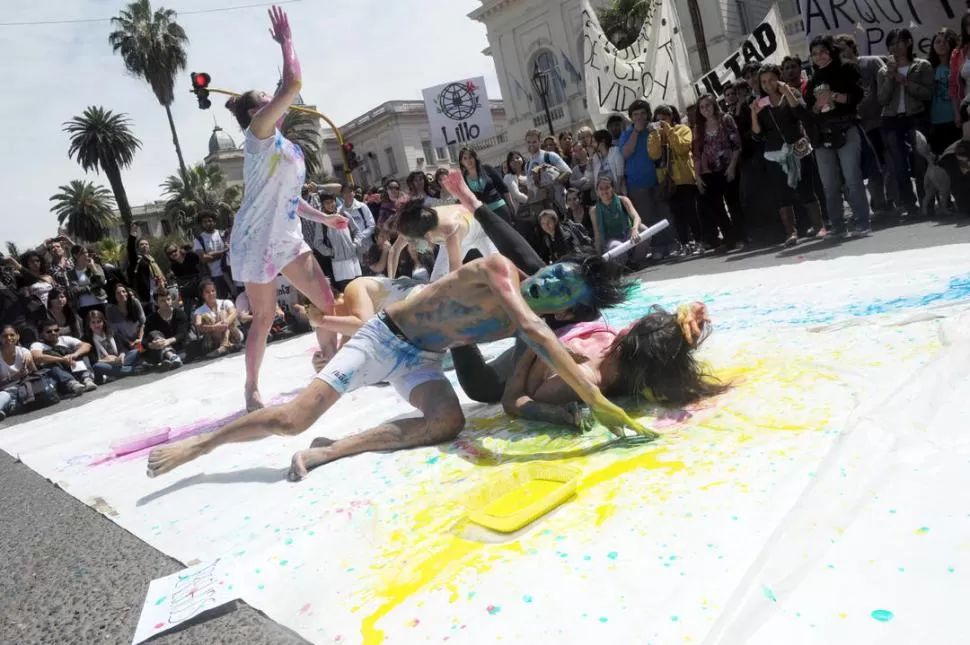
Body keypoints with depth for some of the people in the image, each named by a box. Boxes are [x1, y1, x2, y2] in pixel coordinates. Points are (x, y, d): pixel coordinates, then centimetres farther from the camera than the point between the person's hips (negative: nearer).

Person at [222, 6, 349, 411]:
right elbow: (293, 84, -18)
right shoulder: (258, 133, -6)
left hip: (288, 237, 8)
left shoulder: (286, 146, 19)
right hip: (257, 239, -8)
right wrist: (286, 41, -7)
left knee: (327, 301, 6)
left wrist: (323, 217, 20)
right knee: (264, 318, -2)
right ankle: (252, 391, 11)